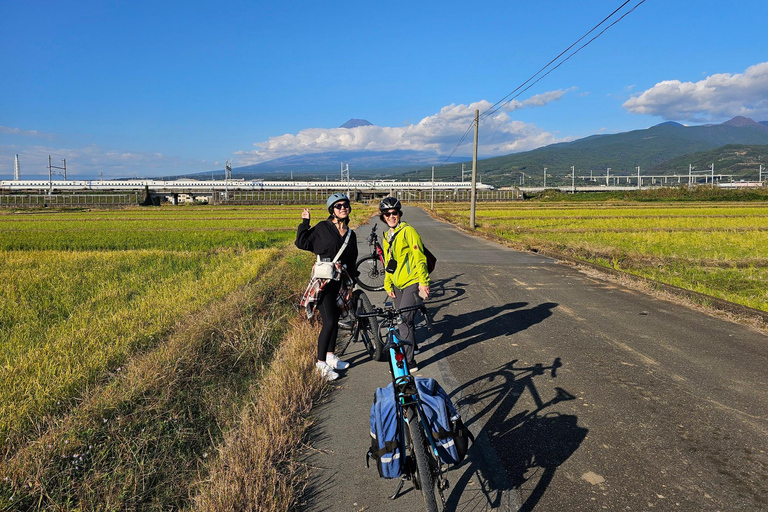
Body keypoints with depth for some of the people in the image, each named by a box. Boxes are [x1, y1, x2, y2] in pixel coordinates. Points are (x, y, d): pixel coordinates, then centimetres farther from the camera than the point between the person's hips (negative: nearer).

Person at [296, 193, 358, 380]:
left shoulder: (350, 234, 12)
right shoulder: (323, 228, -3)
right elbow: (302, 243, -6)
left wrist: (352, 284, 19)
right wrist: (305, 222, -9)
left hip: (341, 282, 6)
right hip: (323, 281, -6)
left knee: (335, 319, 13)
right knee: (329, 322, -10)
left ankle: (331, 357, 28)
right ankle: (321, 363, 1)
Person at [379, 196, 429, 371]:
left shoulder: (408, 231, -11)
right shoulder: (388, 237, 15)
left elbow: (420, 258, -15)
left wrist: (423, 281, -19)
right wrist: (388, 285, 21)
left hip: (412, 283, -8)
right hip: (398, 284, 8)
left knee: (403, 320, -13)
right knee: (402, 318, 16)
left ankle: (409, 362, -6)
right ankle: (412, 347, 40)